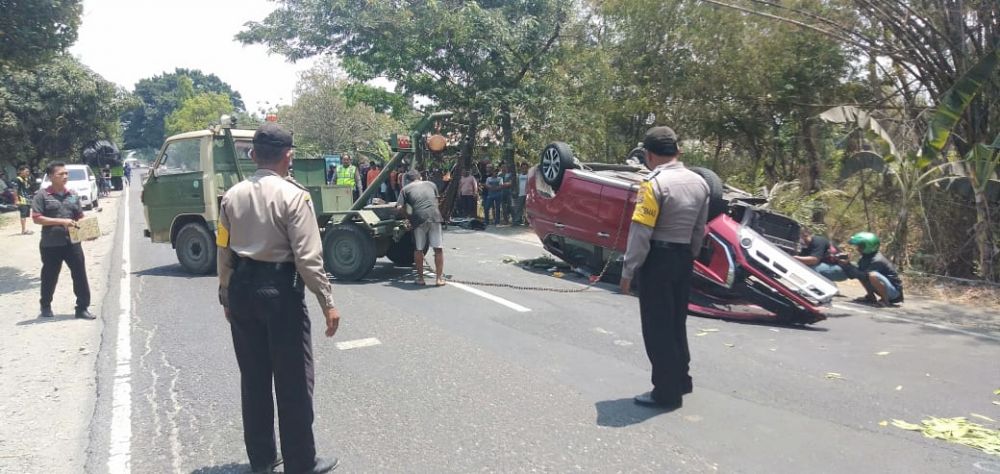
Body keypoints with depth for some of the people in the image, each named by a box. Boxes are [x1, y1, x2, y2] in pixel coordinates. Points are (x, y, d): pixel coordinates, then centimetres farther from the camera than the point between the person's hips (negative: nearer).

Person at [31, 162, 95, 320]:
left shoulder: (73, 195, 8)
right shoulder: (42, 195, -5)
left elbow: (80, 217, 14)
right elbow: (36, 218, -11)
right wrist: (61, 221, -20)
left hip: (72, 242, 3)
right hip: (50, 244, -3)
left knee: (80, 274, 1)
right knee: (50, 277, 11)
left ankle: (82, 308, 10)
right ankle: (46, 306, 32)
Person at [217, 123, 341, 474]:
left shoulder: (233, 195, 5)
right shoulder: (293, 195, -13)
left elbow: (223, 251, 9)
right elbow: (308, 257, -18)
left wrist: (226, 296, 19)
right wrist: (327, 303, -13)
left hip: (241, 289, 6)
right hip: (280, 290, -6)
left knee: (253, 377, 17)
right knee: (293, 380, 5)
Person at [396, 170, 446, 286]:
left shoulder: (405, 189, 15)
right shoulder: (431, 184, 24)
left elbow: (399, 208, 5)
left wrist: (408, 216, 20)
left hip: (419, 218, -1)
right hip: (434, 216, 1)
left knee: (418, 249, 13)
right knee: (438, 248, 7)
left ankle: (420, 277, 20)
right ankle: (439, 278, 10)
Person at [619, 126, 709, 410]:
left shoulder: (655, 184, -16)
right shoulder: (699, 183, 7)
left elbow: (641, 232, -18)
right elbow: (699, 230, 11)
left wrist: (628, 271, -13)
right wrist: (689, 257, 19)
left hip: (658, 259, -7)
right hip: (684, 257, 7)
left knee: (657, 326, 2)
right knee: (676, 322, 19)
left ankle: (666, 392, 8)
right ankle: (681, 380, 31)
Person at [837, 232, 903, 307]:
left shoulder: (877, 261, -25)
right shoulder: (866, 258, 2)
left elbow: (864, 276, -30)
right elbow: (857, 271, -1)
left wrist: (847, 265, -28)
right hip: (885, 288, 9)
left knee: (873, 275, -35)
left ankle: (885, 300, -18)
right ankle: (871, 297, 11)